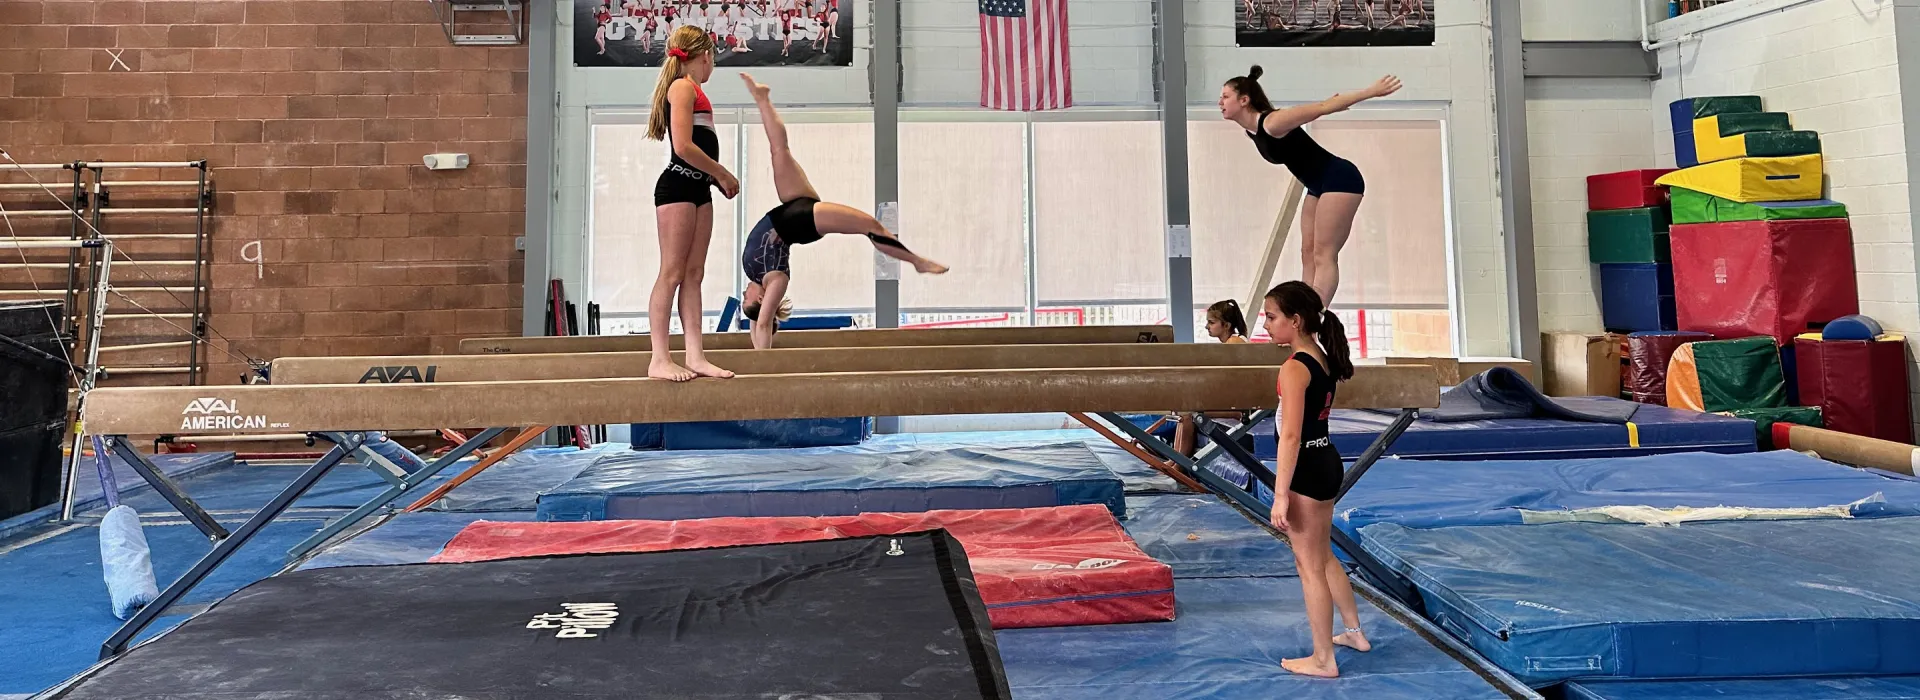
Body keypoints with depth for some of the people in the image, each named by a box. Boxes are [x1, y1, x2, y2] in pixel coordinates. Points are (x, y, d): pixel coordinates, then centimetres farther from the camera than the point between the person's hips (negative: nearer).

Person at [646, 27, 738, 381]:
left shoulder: (693, 91, 21)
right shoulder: (683, 87, -7)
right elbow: (683, 147, -17)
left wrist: (717, 179, 7)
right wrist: (723, 174, -9)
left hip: (697, 188, 9)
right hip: (677, 186, -9)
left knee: (694, 273, 6)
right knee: (672, 272, -9)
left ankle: (695, 356, 7)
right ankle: (659, 360, -6)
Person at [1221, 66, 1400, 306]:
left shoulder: (1272, 123, -23)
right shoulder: (1252, 130, 4)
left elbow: (1323, 107, -21)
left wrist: (1371, 91, -20)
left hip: (1340, 180, -9)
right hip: (1319, 186, 9)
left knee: (1324, 256, -12)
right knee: (1308, 254, 6)